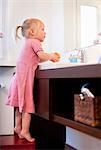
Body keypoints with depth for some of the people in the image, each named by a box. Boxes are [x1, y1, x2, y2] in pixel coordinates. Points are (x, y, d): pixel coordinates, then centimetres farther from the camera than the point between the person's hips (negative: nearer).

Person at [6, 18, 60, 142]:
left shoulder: (28, 43, 22)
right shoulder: (34, 42, -7)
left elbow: (36, 60, 22)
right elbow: (42, 56, -20)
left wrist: (50, 58, 17)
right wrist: (51, 56, -2)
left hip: (20, 76, 10)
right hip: (25, 76, -10)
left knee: (21, 103, 15)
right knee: (27, 104, -5)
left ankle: (18, 126, 23)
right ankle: (25, 131, -2)